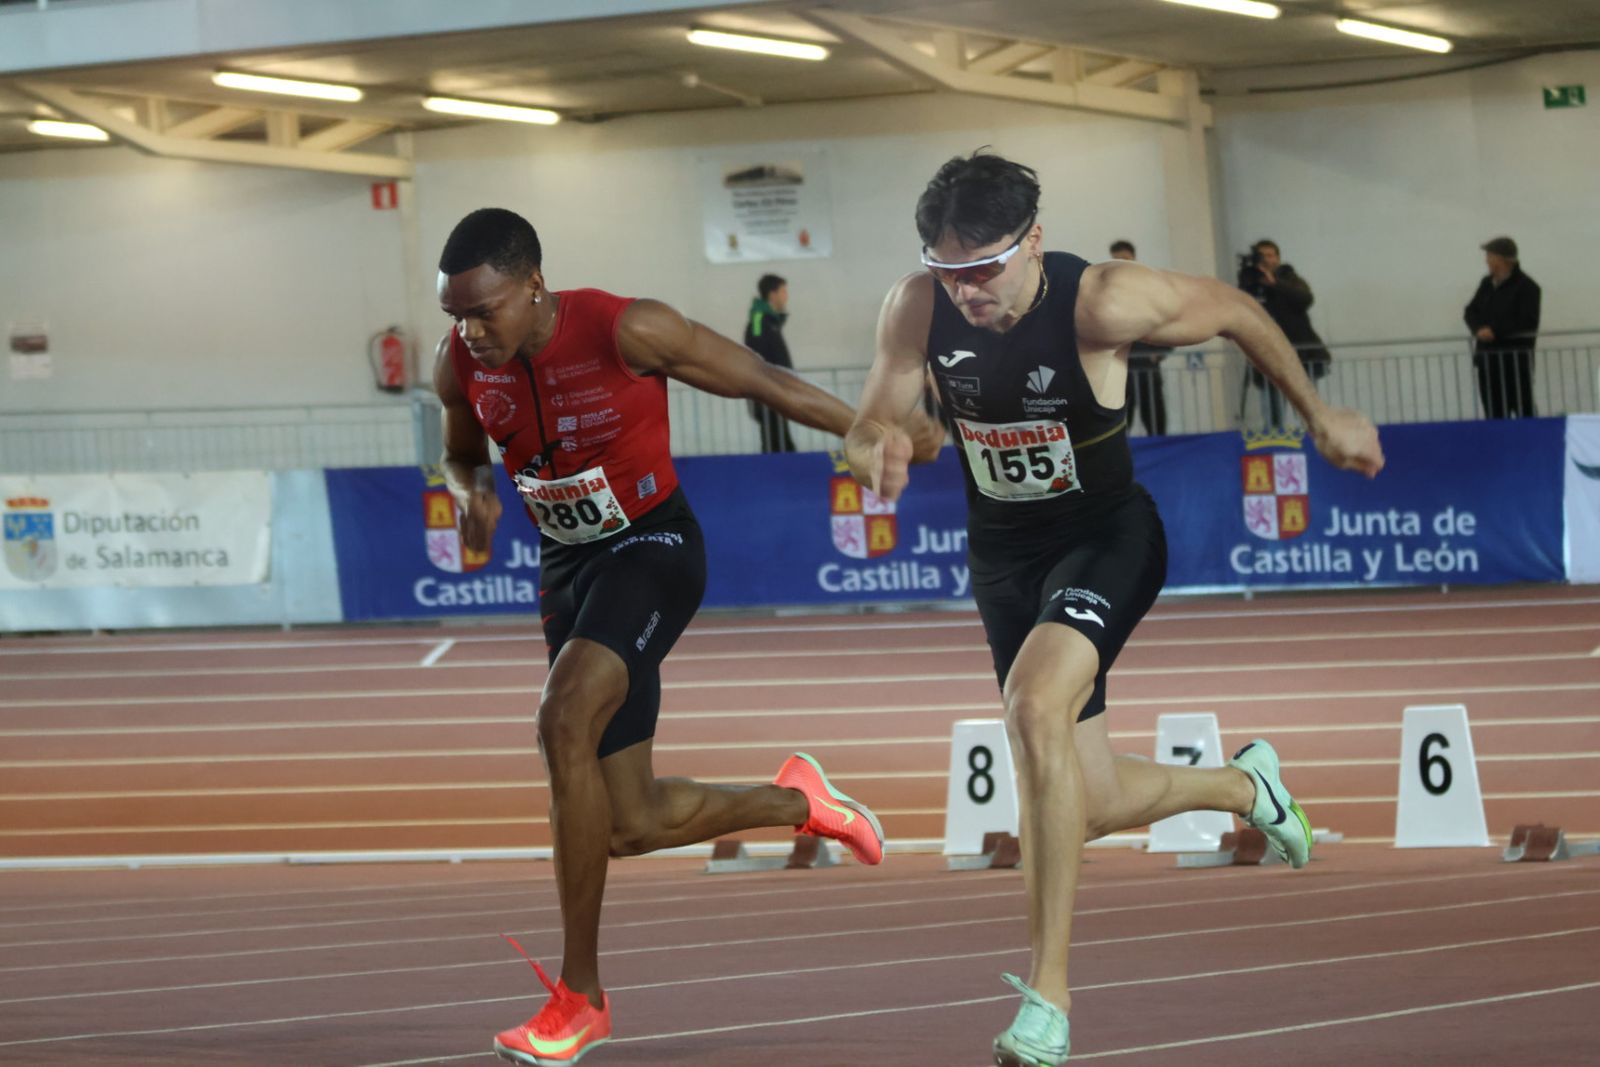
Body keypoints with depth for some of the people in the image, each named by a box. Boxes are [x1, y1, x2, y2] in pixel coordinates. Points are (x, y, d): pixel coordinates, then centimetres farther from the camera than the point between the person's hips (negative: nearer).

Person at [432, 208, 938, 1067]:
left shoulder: (625, 332, -22)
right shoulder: (460, 365, -7)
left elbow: (756, 380, -8)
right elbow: (461, 456, 15)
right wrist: (472, 497, -10)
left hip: (652, 547, -6)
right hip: (568, 567, 6)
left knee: (564, 722, -31)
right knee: (632, 825, 5)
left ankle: (580, 996, -24)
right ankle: (796, 801, 36)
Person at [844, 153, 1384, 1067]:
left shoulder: (1102, 303, -26)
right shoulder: (919, 307, -15)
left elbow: (1234, 311, -9)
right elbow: (870, 425, -7)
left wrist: (1321, 417, 2)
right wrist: (877, 450, -33)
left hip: (1106, 536, -5)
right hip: (1004, 551, 5)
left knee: (1036, 703, -34)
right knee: (1091, 806, 11)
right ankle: (1242, 786, 47)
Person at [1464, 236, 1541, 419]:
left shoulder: (1526, 287, -8)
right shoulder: (1487, 284, 12)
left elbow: (1528, 323, -14)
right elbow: (1471, 312, 12)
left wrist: (1495, 332, -17)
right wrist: (1479, 329, -10)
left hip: (1516, 357, -6)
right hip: (1487, 355, 6)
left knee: (1523, 409, -8)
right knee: (1495, 412, 8)